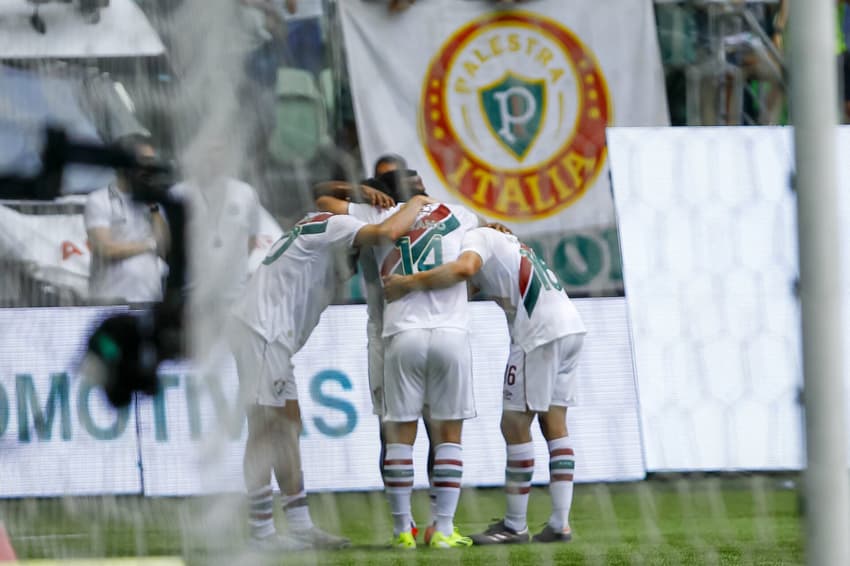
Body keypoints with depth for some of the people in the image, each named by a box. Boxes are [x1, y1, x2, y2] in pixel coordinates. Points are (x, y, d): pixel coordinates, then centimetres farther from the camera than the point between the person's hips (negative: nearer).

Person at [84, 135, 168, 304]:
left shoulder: (148, 201, 18)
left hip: (150, 300, 5)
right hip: (113, 301, -5)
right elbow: (107, 249, -10)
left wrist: (154, 209, 3)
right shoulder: (99, 201, 1)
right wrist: (150, 244, 0)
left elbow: (165, 249, 8)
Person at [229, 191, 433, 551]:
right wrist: (417, 203, -6)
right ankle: (262, 532, -5)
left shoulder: (317, 228, 19)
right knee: (264, 430, -7)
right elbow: (387, 232, -24)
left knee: (288, 426, 12)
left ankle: (301, 526, 15)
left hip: (268, 336, 11)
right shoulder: (332, 226, -10)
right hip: (263, 333, -11)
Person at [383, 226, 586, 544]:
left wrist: (409, 283, -20)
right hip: (572, 326, 10)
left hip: (540, 333, -10)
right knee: (554, 424, 12)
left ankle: (515, 525, 3)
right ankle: (560, 524, 9)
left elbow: (463, 268, -24)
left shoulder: (477, 238, -2)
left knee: (515, 425, -2)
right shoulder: (500, 242, 27)